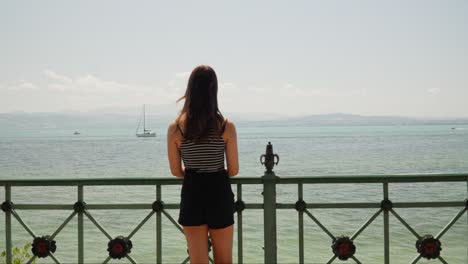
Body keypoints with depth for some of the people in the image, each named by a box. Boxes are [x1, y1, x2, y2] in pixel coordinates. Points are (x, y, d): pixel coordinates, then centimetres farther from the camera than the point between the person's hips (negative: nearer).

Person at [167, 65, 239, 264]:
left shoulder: (175, 128, -7)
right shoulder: (226, 126, -10)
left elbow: (176, 171, 1)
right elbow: (233, 170, -4)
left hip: (192, 194, 1)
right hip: (219, 193, -1)